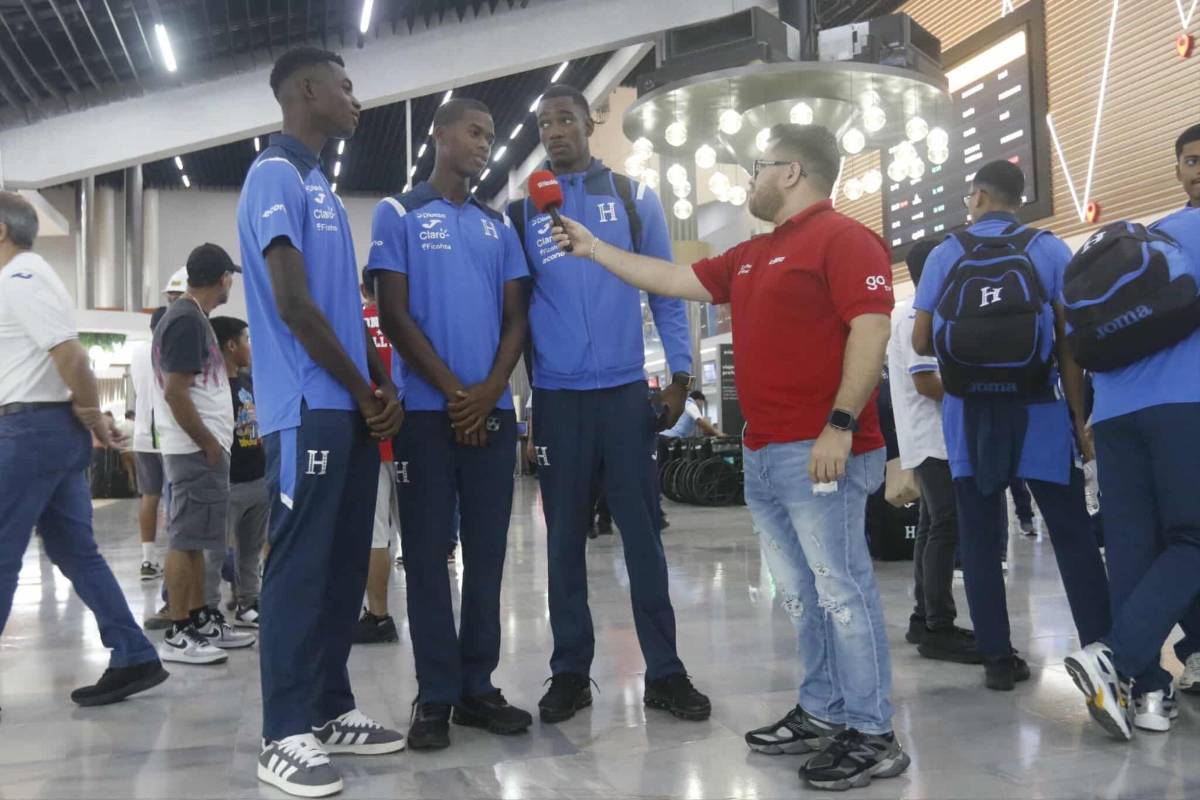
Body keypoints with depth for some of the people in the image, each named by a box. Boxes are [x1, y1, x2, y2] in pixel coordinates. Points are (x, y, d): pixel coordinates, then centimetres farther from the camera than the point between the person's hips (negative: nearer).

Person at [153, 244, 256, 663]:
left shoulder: (188, 316, 15)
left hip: (200, 447, 10)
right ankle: (178, 635, 1)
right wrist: (209, 444, -16)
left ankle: (201, 621, 22)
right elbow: (175, 393, -21)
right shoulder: (188, 320, -16)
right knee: (186, 539, -5)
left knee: (194, 538, 14)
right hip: (197, 449, -10)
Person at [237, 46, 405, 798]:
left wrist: (384, 387, 8)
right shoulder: (275, 176, -7)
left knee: (345, 566, 11)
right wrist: (363, 393, -7)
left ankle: (331, 710, 21)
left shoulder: (323, 187, 21)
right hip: (309, 411, -9)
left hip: (352, 410, 9)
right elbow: (295, 304, -15)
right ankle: (286, 735, 5)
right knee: (300, 569, -4)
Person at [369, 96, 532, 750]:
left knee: (486, 550, 5)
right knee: (427, 552, -1)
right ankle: (435, 696, 7)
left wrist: (489, 391, -7)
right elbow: (394, 315, -3)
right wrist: (453, 391, -10)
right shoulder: (398, 214, 5)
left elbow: (514, 319, 10)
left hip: (492, 409, 4)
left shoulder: (499, 226, 16)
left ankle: (477, 686, 14)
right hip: (426, 409, -4)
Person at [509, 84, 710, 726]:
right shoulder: (522, 209, 8)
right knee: (565, 537, 6)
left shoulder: (635, 197, 8)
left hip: (625, 389, 0)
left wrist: (680, 371, -2)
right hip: (556, 396, 1)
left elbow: (665, 289, 7)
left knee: (642, 532, 2)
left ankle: (664, 671, 12)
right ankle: (570, 672, 16)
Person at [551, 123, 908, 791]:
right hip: (765, 454, 9)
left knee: (843, 589, -4)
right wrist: (591, 247, 26)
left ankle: (873, 735, 5)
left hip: (820, 451, -9)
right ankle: (822, 713, 25)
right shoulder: (750, 257, 21)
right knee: (802, 594, 14)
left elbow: (872, 328, -16)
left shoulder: (844, 238, -7)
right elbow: (672, 280, 24)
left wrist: (840, 425, -23)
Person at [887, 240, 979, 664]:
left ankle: (925, 620, 16)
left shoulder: (908, 315, 19)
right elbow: (925, 381, -20)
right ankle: (938, 629, -10)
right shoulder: (918, 316, -13)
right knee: (947, 527, -12)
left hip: (929, 437, 11)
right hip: (933, 438, -11)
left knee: (933, 526, 11)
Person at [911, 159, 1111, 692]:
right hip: (1037, 407, -1)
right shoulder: (1050, 250, 2)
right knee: (1072, 532, 5)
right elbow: (1069, 342, -2)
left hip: (969, 411, 1)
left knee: (981, 538, 5)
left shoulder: (945, 254, 5)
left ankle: (998, 658, 7)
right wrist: (1080, 418, 2)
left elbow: (922, 342, 6)